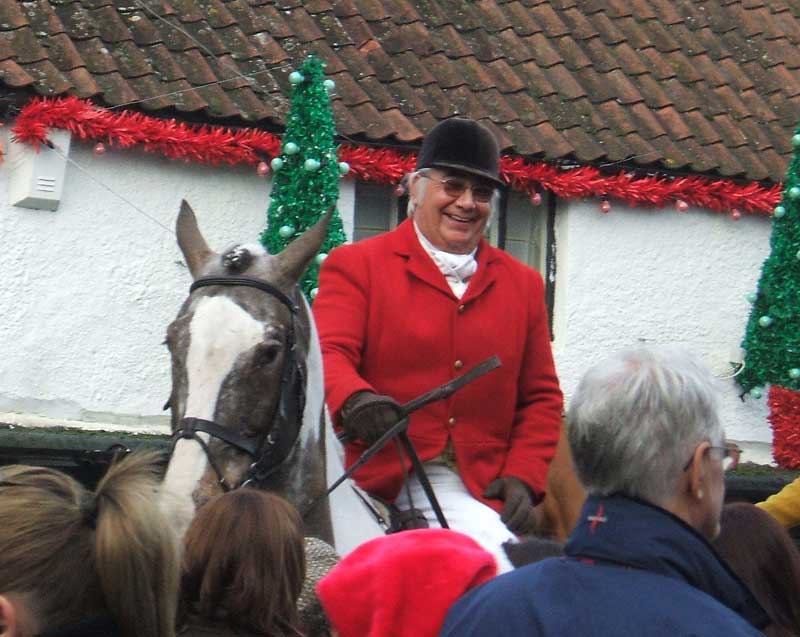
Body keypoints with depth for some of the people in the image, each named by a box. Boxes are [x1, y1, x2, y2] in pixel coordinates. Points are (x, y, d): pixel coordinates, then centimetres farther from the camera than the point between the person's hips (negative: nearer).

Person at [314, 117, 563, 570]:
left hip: (477, 492, 4)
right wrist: (355, 399, -29)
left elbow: (541, 397, 20)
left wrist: (522, 478, 3)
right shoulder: (355, 266, 9)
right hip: (379, 483, -3)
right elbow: (328, 354, -5)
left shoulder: (523, 284, 19)